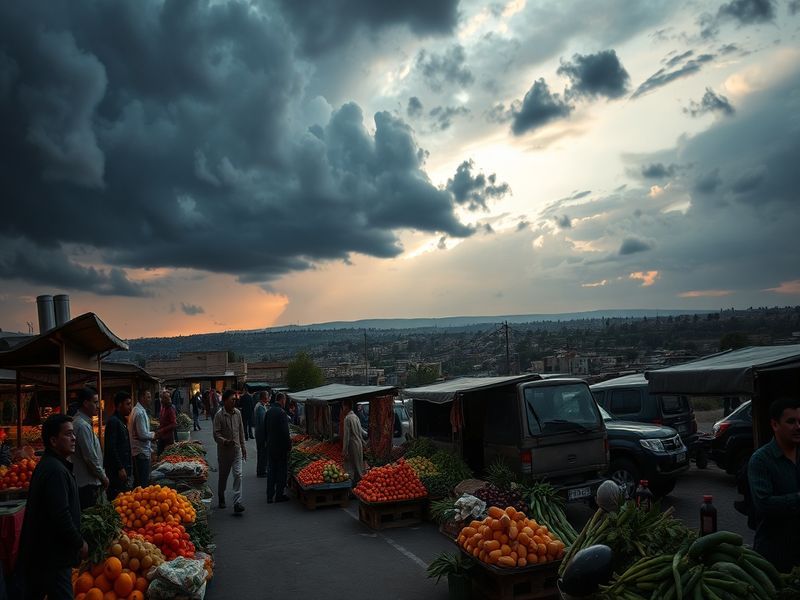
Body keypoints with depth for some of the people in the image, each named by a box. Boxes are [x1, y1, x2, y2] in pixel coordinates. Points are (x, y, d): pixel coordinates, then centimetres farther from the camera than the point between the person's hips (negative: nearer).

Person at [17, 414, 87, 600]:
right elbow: (61, 516, -26)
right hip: (53, 556, -11)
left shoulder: (48, 465, 11)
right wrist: (79, 543, -14)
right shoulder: (56, 470, -22)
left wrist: (76, 539, 19)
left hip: (39, 552, 11)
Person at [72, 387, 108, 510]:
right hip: (87, 484, -10)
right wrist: (103, 477, -8)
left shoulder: (82, 422, 12)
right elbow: (91, 458, -20)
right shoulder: (83, 426, -19)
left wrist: (101, 475, 18)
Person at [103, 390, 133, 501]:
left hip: (123, 467, 9)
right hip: (116, 470, -9)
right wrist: (120, 468, -20)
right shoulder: (113, 421, -15)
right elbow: (111, 448, -20)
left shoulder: (122, 421, 15)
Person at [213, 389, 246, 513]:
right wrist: (225, 442, -31)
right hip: (224, 450, -3)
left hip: (237, 449, 3)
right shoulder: (219, 415, -12)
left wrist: (243, 446, 14)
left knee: (238, 475, -9)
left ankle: (237, 503, -10)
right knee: (223, 475, 13)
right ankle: (221, 498, 36)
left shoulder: (237, 413, 2)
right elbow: (216, 434, -14)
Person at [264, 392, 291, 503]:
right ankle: (279, 495, 8)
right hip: (281, 446, -7)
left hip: (270, 446, 7)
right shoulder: (282, 412, -17)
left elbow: (265, 429, 14)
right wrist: (289, 444, -10)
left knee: (271, 470, 11)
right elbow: (285, 432, -19)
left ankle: (270, 496, 14)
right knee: (282, 470, 3)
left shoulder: (269, 411, 7)